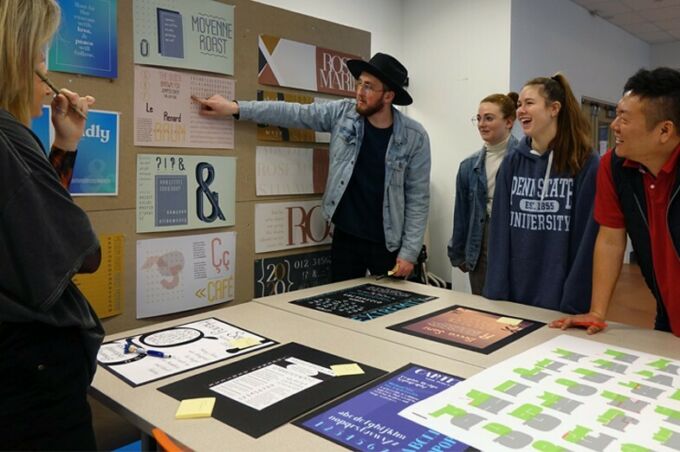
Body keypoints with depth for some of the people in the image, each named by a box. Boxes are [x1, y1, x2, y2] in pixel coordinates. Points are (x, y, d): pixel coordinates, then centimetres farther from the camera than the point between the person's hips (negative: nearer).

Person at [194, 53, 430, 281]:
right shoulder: (342, 113, -4)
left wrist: (409, 252, -12)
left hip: (389, 244, -2)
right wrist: (236, 108, -10)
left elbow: (418, 198, -8)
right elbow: (292, 113, -3)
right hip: (345, 238, 2)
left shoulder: (414, 137, -10)